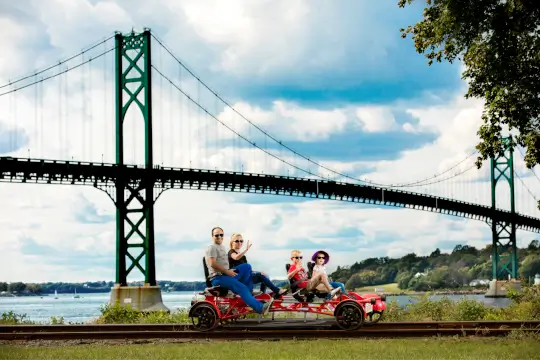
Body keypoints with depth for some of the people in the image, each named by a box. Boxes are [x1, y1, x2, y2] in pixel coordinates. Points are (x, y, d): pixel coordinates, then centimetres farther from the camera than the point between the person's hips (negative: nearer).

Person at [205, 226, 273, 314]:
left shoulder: (222, 247, 23)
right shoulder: (212, 248, -7)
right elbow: (212, 264, -20)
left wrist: (230, 271, 9)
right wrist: (227, 271, -18)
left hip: (226, 274, 9)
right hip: (217, 278, -9)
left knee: (246, 267, -5)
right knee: (241, 287, -24)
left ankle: (247, 293, -9)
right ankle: (260, 308, -31)